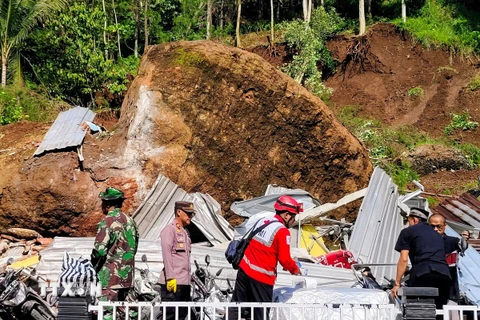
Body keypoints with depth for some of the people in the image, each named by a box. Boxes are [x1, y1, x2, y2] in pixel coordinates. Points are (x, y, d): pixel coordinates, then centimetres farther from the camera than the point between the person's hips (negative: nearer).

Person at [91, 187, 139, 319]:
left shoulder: (108, 221, -13)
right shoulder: (130, 220, 10)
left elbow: (100, 250, -17)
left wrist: (93, 266, 0)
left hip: (111, 275, -8)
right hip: (127, 274, 8)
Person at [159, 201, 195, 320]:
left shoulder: (185, 232, 21)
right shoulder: (169, 229, -5)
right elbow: (166, 254, -13)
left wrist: (188, 277, 18)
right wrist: (170, 277, -19)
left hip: (185, 282, 9)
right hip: (173, 282, -9)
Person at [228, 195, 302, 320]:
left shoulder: (261, 221, 8)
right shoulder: (282, 231, -15)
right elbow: (285, 259, -16)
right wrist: (295, 269, 5)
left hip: (244, 270, 7)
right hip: (262, 277, -7)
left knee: (236, 305, 14)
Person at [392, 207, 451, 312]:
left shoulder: (408, 232, 14)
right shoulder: (437, 235, 31)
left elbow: (404, 259, 6)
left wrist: (397, 284, 8)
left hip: (423, 275, -5)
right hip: (444, 275, 5)